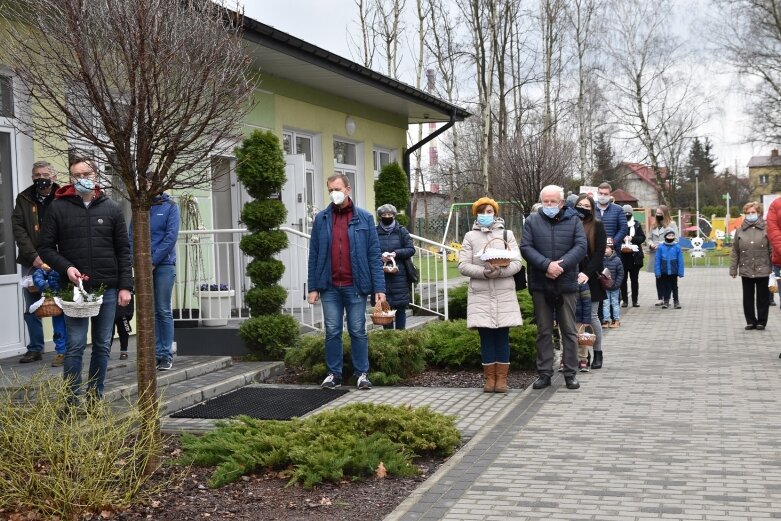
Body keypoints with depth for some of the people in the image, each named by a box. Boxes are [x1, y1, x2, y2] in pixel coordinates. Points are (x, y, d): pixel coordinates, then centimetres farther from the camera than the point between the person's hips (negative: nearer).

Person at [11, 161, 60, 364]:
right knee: (32, 309, 9)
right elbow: (18, 229, 0)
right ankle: (35, 349, 19)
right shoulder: (24, 199, 7)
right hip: (31, 263, 3)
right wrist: (33, 257, -11)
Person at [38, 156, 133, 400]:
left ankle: (95, 397, 17)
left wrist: (125, 286, 0)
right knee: (75, 345, -5)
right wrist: (66, 268, -14)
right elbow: (46, 247, 3)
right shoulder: (58, 208, 2)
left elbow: (123, 250, 7)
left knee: (103, 346, 7)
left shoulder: (111, 209, 7)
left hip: (107, 289, 2)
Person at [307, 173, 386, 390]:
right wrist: (313, 287, 1)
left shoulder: (364, 218, 2)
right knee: (332, 332, 6)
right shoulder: (321, 219, 6)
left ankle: (362, 374, 14)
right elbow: (314, 256, 7)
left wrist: (379, 288, -6)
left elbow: (374, 255, 0)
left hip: (355, 286, -1)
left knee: (358, 331, 5)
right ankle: (334, 374, 16)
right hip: (330, 287, 1)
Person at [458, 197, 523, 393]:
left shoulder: (507, 235, 9)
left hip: (504, 294, 0)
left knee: (502, 336, 1)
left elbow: (517, 263, 0)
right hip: (480, 294, 0)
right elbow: (463, 266, -1)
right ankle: (490, 378, 9)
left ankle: (502, 378, 7)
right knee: (486, 336, 2)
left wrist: (499, 271, -18)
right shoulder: (470, 237, 8)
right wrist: (484, 272, -16)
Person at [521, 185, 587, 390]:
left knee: (569, 331, 5)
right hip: (540, 285, 1)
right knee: (544, 331, 8)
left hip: (566, 284, 0)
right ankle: (544, 373, 14)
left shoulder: (573, 221, 4)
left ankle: (570, 373, 13)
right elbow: (526, 247, -5)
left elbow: (581, 246, -7)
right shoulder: (532, 221, 4)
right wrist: (546, 265, -19)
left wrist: (561, 265, -19)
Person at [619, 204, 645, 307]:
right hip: (622, 255, -2)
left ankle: (635, 300, 13)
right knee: (623, 279, 2)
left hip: (634, 255, 2)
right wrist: (622, 239, -18)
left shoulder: (636, 224, 5)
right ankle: (624, 300, 9)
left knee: (634, 279, 7)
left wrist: (632, 238, -12)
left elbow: (642, 237, 3)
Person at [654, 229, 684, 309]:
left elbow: (680, 260, -3)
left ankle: (676, 301, 18)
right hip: (664, 272, 1)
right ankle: (665, 301, 21)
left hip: (674, 272, 0)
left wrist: (680, 272, -5)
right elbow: (657, 260, -3)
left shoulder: (677, 247, -6)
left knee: (674, 287, 9)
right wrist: (657, 272, -6)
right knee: (665, 286, 10)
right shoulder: (661, 247, -6)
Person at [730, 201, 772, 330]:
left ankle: (761, 322, 15)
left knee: (762, 297, 5)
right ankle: (750, 321, 17)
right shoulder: (740, 231, 6)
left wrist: (773, 268, -7)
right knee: (748, 297, 7)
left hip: (762, 270, -2)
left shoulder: (766, 229, -1)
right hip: (746, 270, 2)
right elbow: (735, 252, 6)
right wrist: (733, 269, 2)